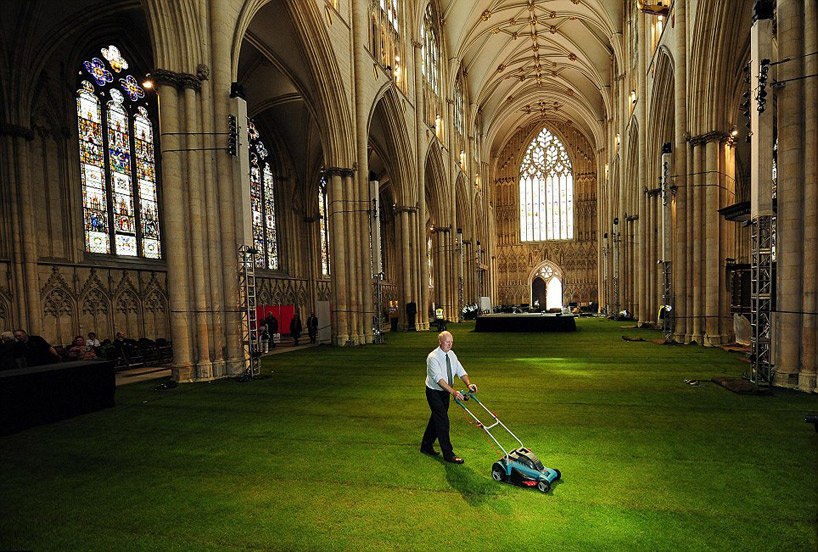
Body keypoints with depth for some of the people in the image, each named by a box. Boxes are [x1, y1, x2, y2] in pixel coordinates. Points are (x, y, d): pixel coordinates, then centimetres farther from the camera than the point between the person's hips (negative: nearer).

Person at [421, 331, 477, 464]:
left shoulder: (451, 354, 0)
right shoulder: (433, 357, -24)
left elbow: (460, 371, -4)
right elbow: (439, 378, -34)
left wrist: (468, 384, -24)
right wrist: (453, 392, -45)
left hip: (445, 392, 7)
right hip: (434, 392, -7)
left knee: (436, 419, 17)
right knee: (443, 421, -7)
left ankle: (426, 446, 34)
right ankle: (448, 454, 3)